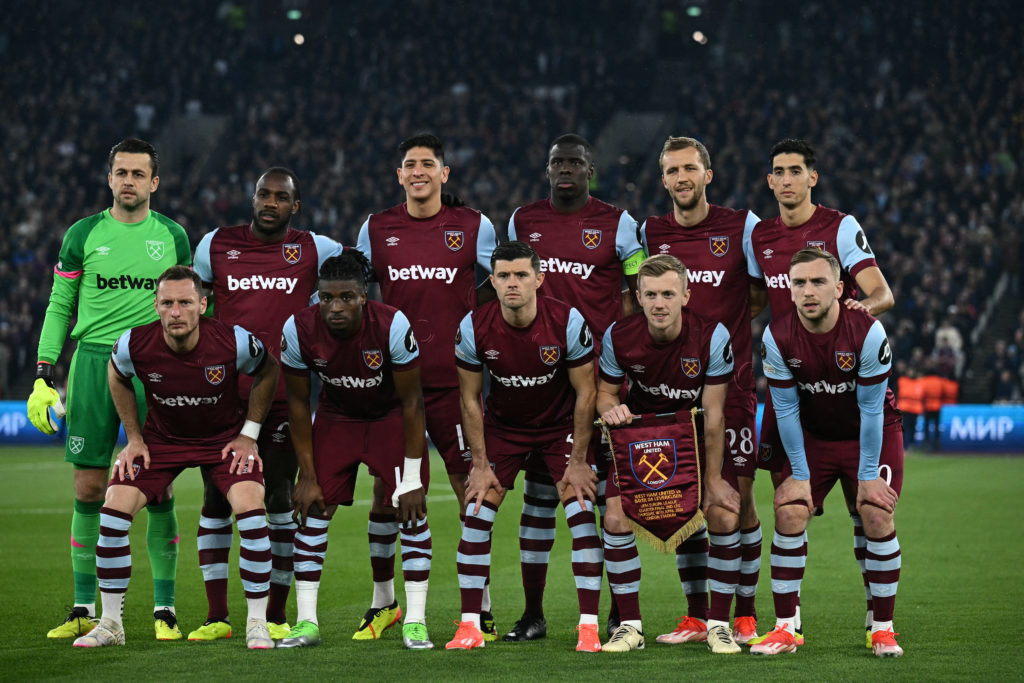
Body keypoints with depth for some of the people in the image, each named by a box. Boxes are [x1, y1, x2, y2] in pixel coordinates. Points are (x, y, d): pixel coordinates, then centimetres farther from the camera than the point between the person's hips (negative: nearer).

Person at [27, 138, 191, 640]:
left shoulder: (173, 236, 8)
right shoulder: (83, 235, 7)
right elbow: (59, 307, 9)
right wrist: (43, 377, 2)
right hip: (92, 360, 0)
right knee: (88, 489, 1)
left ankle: (164, 610, 4)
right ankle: (84, 611, 9)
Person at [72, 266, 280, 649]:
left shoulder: (233, 342, -27)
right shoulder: (134, 344, -23)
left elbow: (267, 370, -4)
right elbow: (117, 377, 3)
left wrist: (249, 434, -5)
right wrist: (134, 437, 1)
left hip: (224, 437, -1)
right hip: (160, 437, 2)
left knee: (250, 510, -24)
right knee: (114, 510, -14)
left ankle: (257, 623, -8)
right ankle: (110, 624, 2)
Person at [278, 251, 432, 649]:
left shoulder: (392, 326, -32)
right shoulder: (299, 330, -25)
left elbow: (411, 402, -21)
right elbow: (298, 404, -10)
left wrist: (412, 478, -19)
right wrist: (308, 476, -9)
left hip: (392, 415, -2)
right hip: (336, 415, 2)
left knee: (410, 509, -13)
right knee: (313, 508, -7)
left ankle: (415, 622, -7)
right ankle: (306, 623, -1)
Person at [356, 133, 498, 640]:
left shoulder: (474, 227, 3)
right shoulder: (376, 229, 9)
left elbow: (502, 294, 8)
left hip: (454, 380, -2)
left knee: (470, 485, -4)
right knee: (385, 488, 4)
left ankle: (482, 607, 3)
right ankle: (383, 602, 17)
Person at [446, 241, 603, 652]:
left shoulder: (567, 322, -24)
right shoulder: (474, 328, -19)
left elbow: (585, 392, -13)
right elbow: (470, 398, -6)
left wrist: (578, 461, -13)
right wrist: (480, 463, -8)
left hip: (561, 425, -2)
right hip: (502, 426, 2)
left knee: (582, 516, -15)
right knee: (476, 516, -8)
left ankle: (588, 626, -9)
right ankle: (470, 626, 0)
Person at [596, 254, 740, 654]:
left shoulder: (712, 336, -24)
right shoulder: (619, 336, -18)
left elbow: (713, 413, -20)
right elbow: (606, 389, -1)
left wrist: (714, 478, -20)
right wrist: (610, 408, -27)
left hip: (698, 435, -1)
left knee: (725, 516, -18)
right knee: (616, 519, -14)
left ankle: (718, 625, -2)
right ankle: (630, 626, 1)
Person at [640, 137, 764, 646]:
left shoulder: (742, 226, -1)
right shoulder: (650, 233, 8)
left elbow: (761, 294, 5)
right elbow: (640, 302, 14)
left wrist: (725, 333, -10)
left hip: (730, 381, -3)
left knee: (739, 498, -3)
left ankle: (745, 616, 7)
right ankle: (696, 617, 13)